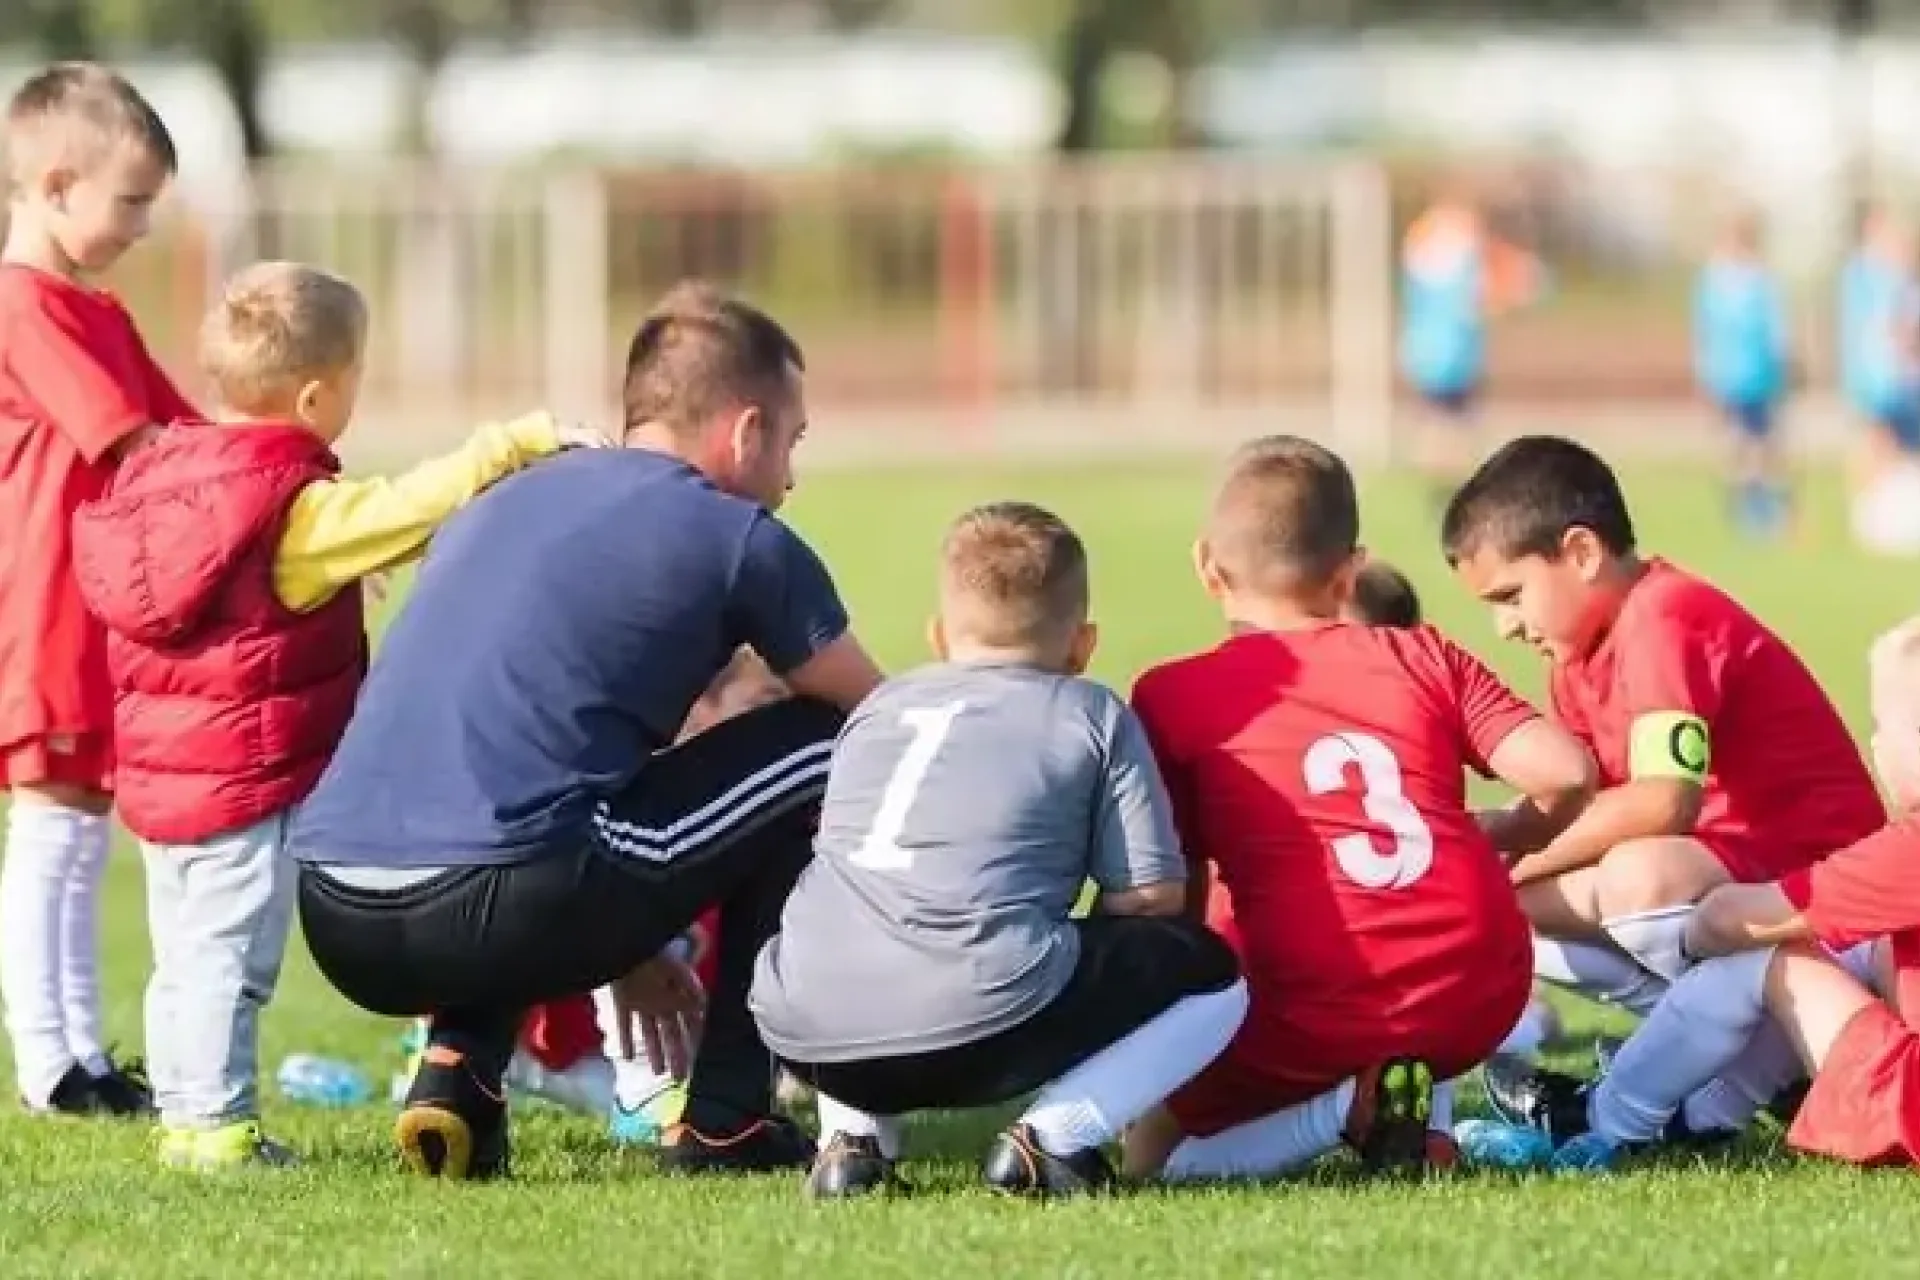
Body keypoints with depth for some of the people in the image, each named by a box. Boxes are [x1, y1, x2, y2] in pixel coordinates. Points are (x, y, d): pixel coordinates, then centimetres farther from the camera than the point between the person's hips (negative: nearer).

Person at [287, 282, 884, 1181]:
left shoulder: (503, 502, 27)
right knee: (824, 749, 11)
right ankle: (724, 1122, 13)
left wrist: (625, 945, 46)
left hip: (336, 929, 7)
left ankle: (454, 1071, 15)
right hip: (488, 915, -7)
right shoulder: (738, 540, 7)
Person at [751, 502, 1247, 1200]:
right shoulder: (1095, 716, 15)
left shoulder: (878, 706, 27)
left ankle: (854, 1132, 15)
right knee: (1211, 974, 17)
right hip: (986, 1026, -4)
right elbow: (1152, 897, 9)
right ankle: (1054, 1133, -3)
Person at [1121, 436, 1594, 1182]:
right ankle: (1429, 1111, 13)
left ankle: (1344, 1109, -6)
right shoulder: (1424, 659, 11)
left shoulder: (1172, 698, 5)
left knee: (1149, 1155, 18)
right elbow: (1564, 773, 2)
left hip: (1313, 1019, -3)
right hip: (1478, 1002, 3)